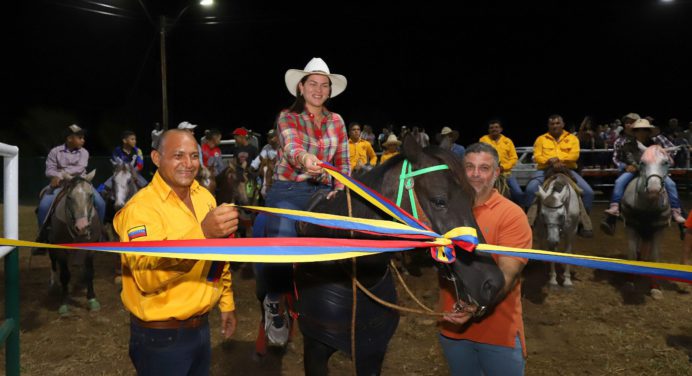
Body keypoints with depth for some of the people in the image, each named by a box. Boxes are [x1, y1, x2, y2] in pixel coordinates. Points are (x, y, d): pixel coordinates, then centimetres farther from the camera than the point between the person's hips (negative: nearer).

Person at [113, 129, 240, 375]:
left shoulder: (205, 197, 4)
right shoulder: (141, 207, -19)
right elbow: (147, 275, -33)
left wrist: (226, 302, 17)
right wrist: (201, 233, -44)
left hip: (201, 327, 7)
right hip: (161, 336, -6)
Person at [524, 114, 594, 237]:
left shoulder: (572, 138, 10)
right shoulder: (541, 139, 9)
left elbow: (574, 155, -5)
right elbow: (537, 156, -1)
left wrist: (558, 158, -20)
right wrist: (550, 161, -20)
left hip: (567, 170, 1)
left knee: (588, 191, -17)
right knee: (530, 189, -29)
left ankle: (584, 223, 0)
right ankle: (529, 221, -15)